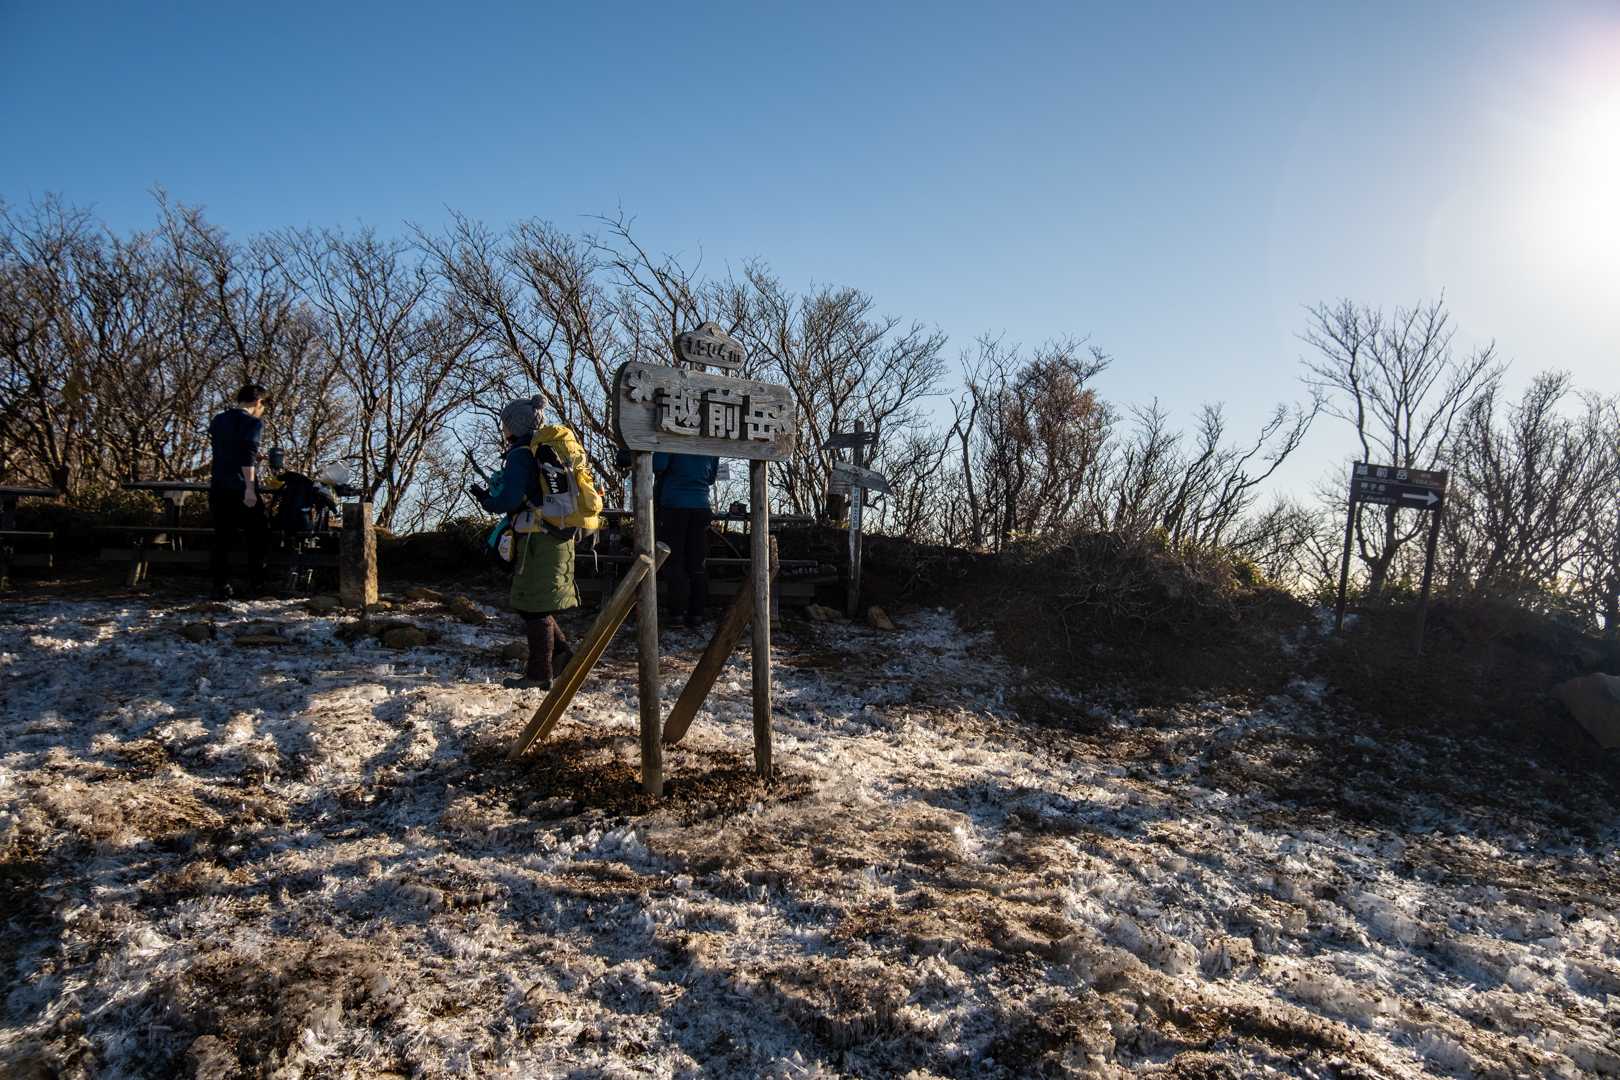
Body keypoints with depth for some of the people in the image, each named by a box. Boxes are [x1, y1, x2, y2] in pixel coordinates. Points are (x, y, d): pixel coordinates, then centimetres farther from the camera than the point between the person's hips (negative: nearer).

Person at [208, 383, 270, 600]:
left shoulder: (217, 421, 16)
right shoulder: (253, 422, -6)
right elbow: (248, 455, -18)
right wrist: (250, 487, -23)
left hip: (218, 487, 6)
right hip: (241, 489, -6)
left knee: (222, 539, 7)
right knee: (257, 536, 6)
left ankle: (221, 587, 2)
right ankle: (256, 586, 4)